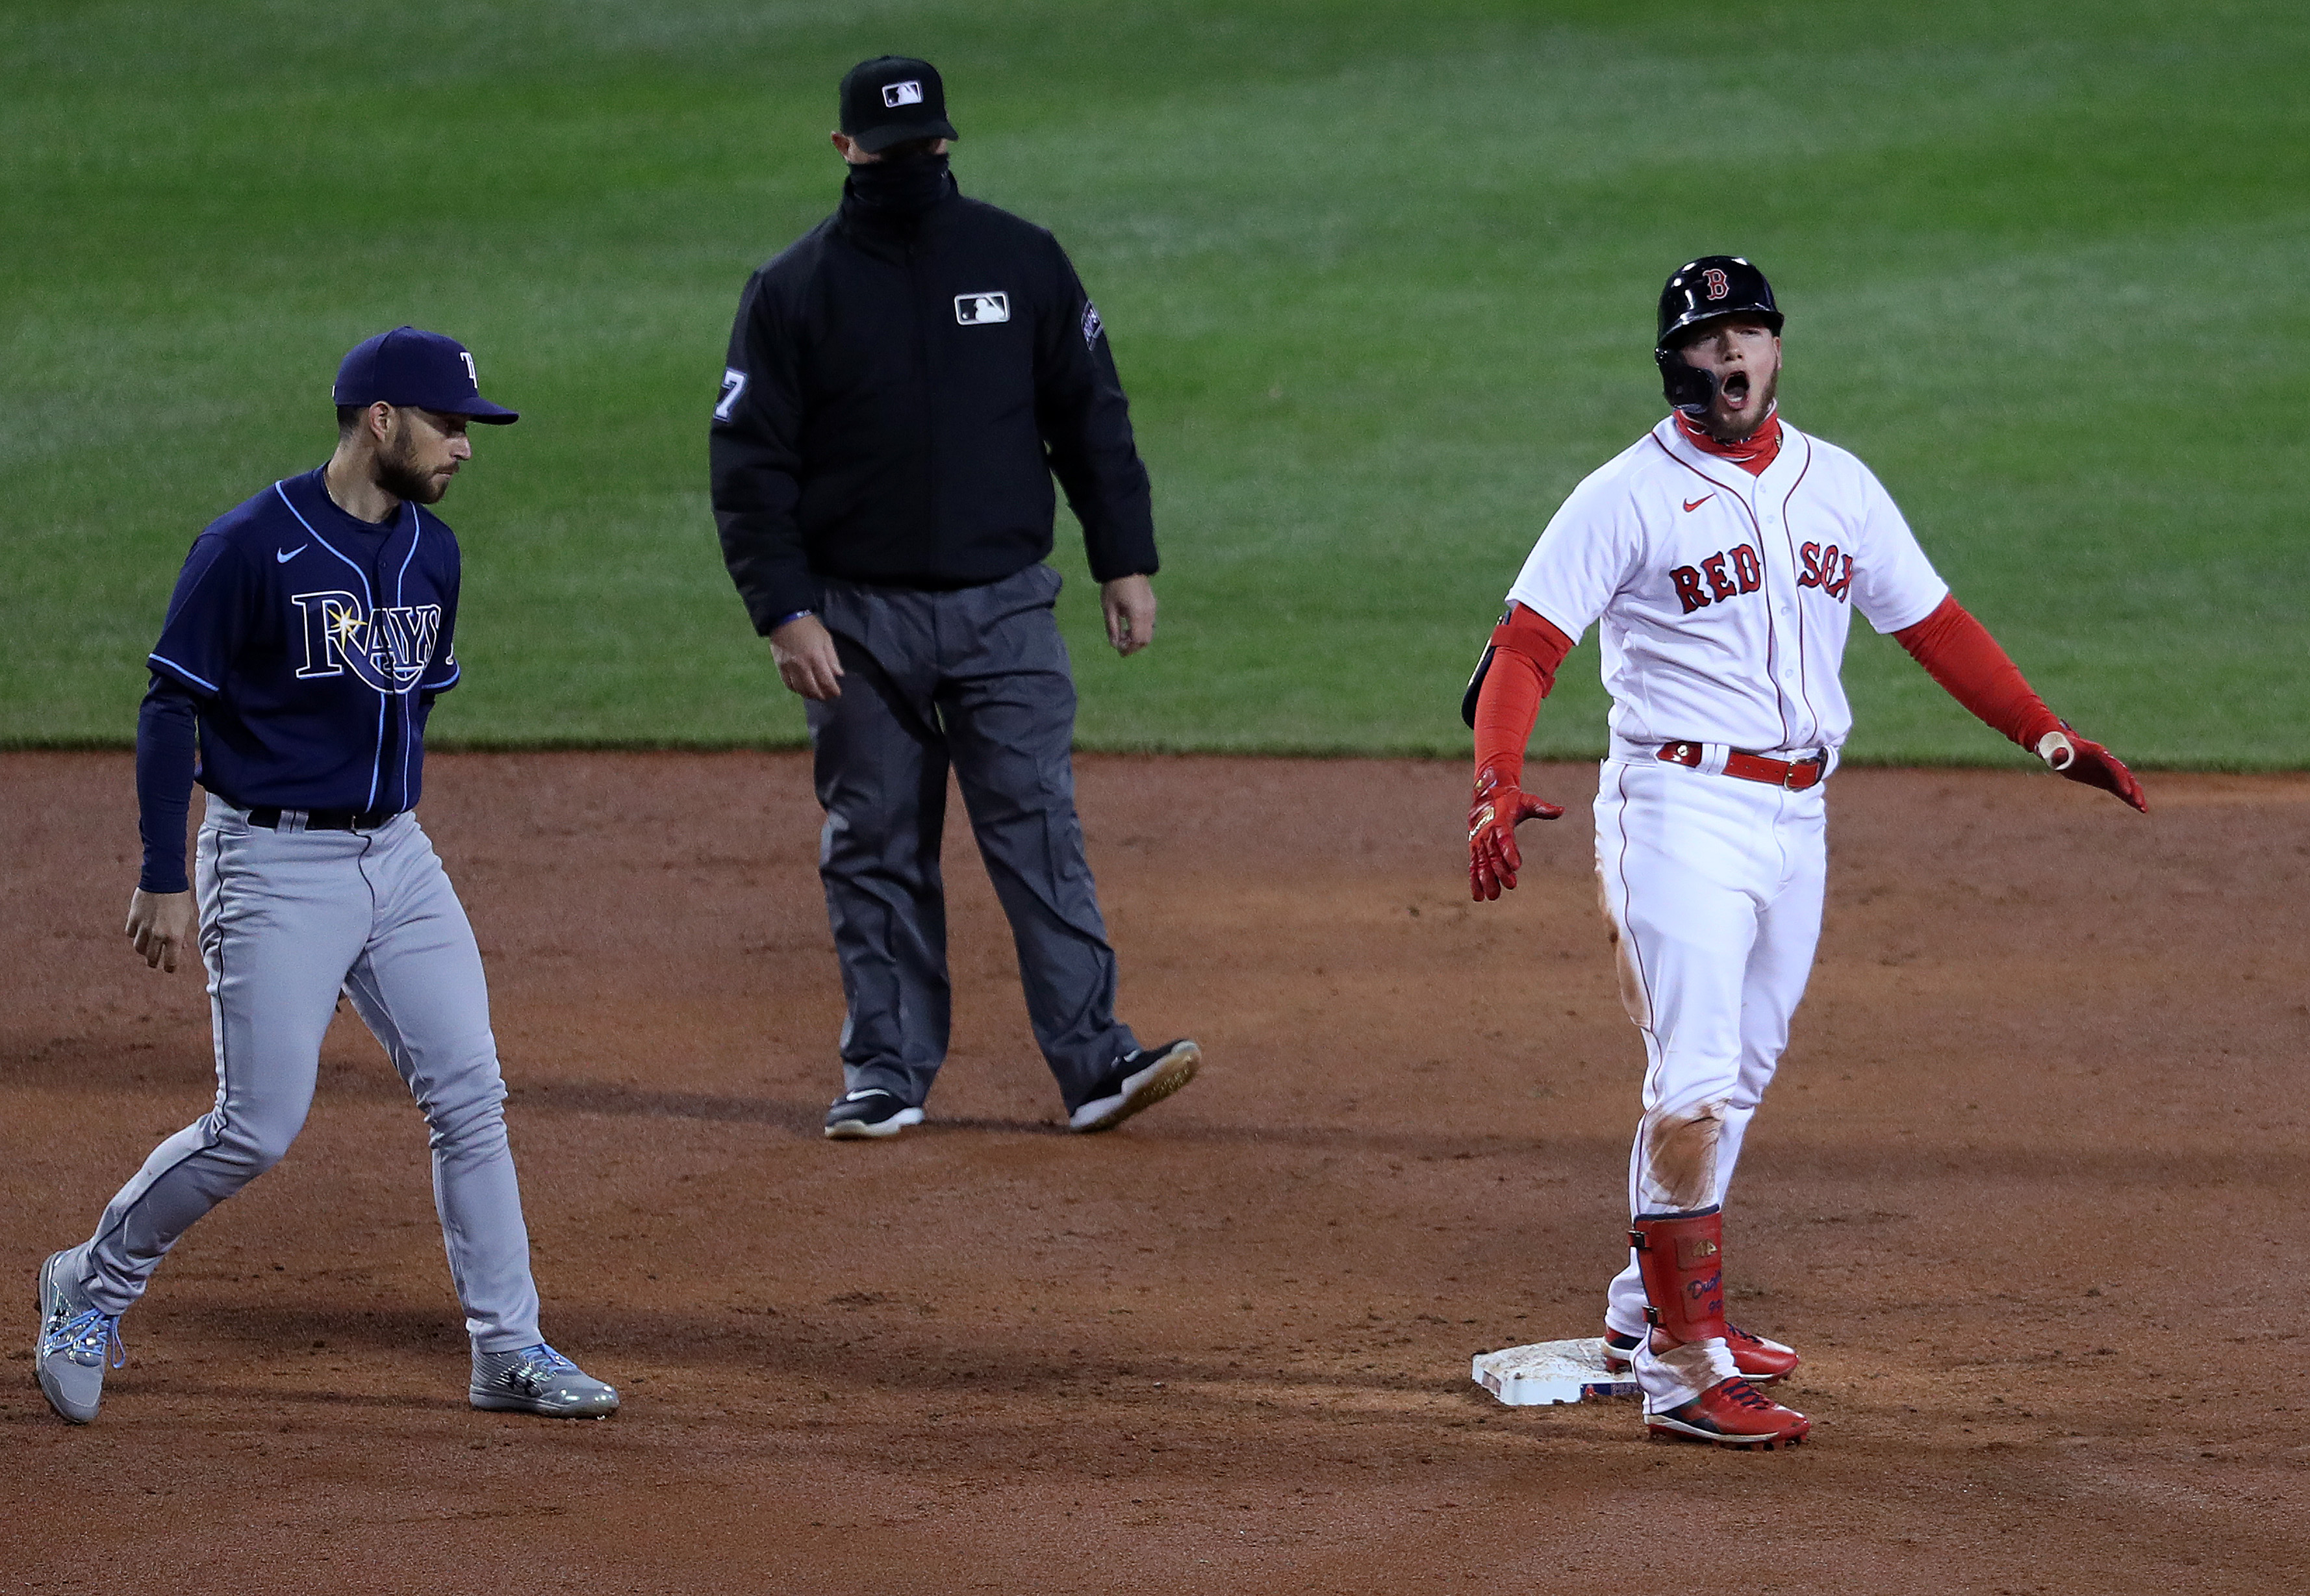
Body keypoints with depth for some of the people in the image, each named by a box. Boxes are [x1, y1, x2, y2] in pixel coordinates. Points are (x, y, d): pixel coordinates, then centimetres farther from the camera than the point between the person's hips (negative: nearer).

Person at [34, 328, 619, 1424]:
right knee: (259, 1128, -8)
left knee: (470, 1095, 0)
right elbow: (170, 708, -11)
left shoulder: (431, 552, 8)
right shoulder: (250, 547, -13)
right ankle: (94, 1286, 14)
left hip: (396, 857, 7)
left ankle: (509, 1352, 6)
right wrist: (164, 881, -14)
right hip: (271, 865, -7)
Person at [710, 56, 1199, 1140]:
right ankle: (887, 1072, 12)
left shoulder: (1023, 262, 4)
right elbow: (749, 466, -2)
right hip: (860, 620, 0)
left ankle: (1094, 1062, -10)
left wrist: (1126, 563, 3)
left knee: (1039, 832, -6)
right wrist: (786, 615, -11)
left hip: (1003, 605, 0)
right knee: (875, 849, 5)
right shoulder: (793, 291, -1)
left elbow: (1091, 419, 9)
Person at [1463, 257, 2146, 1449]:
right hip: (1681, 804, -6)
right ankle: (1686, 1373, -13)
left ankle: (1646, 1315, 28)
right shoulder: (1629, 495, -6)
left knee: (1734, 1078, 14)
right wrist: (1496, 788, -27)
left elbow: (1932, 624, 16)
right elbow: (1526, 645, -11)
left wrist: (2045, 735, 6)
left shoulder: (1839, 487, 11)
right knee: (1696, 1080, -13)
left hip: (1796, 814, 6)